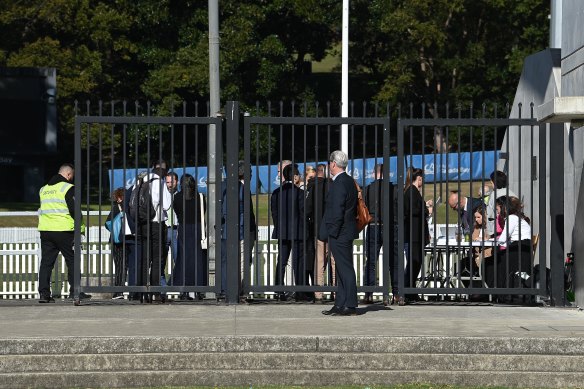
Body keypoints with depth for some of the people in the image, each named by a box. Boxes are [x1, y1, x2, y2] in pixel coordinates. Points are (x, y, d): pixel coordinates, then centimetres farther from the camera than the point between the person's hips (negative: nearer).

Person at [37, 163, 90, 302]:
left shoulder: (44, 189, 17)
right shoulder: (68, 188, -6)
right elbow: (74, 209, -11)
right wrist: (81, 227, -1)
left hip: (45, 230, 6)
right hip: (63, 230, -6)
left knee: (46, 262, 6)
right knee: (72, 261, 4)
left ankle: (43, 293, 0)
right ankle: (75, 292, 4)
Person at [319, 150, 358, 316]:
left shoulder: (339, 183, -17)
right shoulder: (349, 181, 13)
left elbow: (337, 211, -21)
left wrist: (332, 233, -16)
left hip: (339, 234, -10)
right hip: (346, 231, 10)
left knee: (345, 269, -7)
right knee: (342, 269, 13)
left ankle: (350, 306, -4)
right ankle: (340, 304, 18)